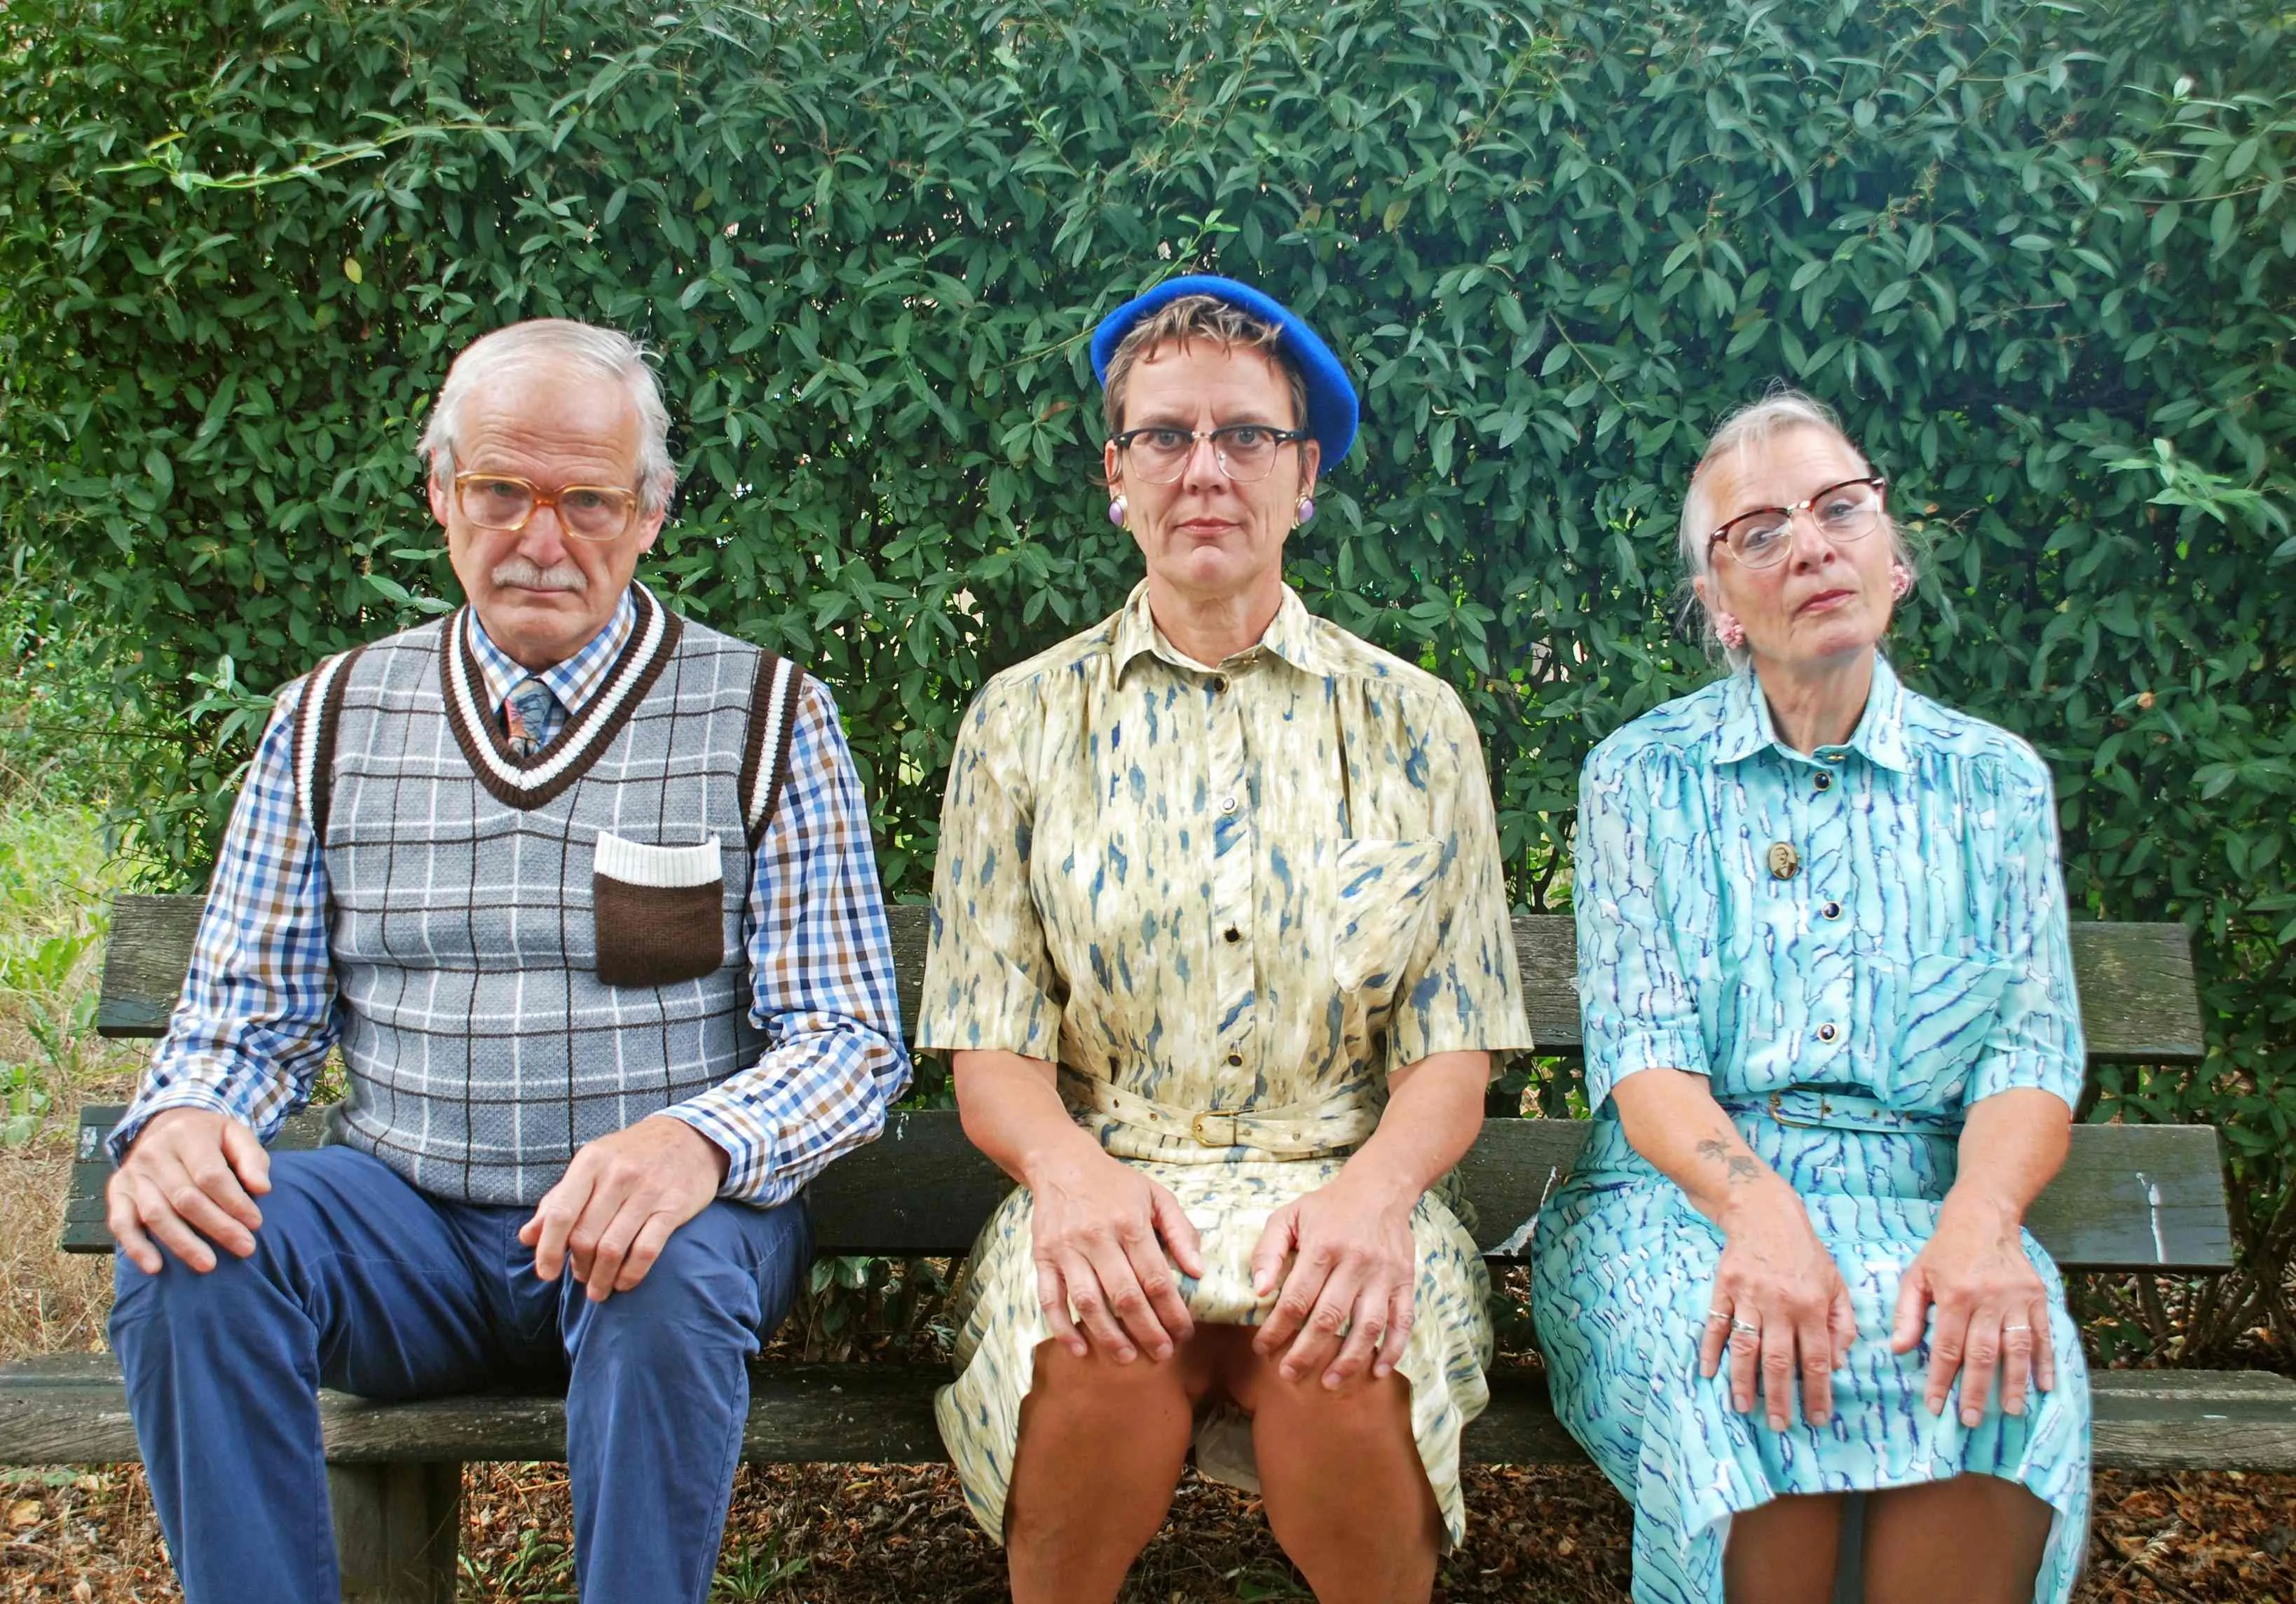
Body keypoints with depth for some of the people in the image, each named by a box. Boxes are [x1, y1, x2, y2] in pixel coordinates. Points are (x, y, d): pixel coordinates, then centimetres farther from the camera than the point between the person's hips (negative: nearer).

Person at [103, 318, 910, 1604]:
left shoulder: (767, 719, 0)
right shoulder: (332, 720, 9)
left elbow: (851, 1039, -5)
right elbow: (248, 1016, 11)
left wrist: (700, 1141, -27)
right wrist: (182, 1120, -14)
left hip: (661, 1210, -2)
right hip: (408, 1217, 3)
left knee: (672, 1275, -35)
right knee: (186, 1249, -25)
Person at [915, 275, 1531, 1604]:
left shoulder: (1414, 724, 10)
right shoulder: (1024, 722, 10)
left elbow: (1453, 1049, 4)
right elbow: (991, 1051, 4)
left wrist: (1374, 1189, -18)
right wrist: (1070, 1170, -19)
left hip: (1341, 1186, 0)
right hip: (1106, 1181, 0)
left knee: (1352, 1372, -34)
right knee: (1099, 1358, -34)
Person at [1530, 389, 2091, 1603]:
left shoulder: (1995, 780, 12)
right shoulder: (1643, 776, 7)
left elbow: (2032, 1049, 3)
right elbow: (1641, 1049, -3)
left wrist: (1982, 1216, -20)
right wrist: (1757, 1208, -24)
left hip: (1918, 1197, 2)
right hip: (1683, 1191, -1)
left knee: (2002, 1368, -32)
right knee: (1740, 1373, -34)